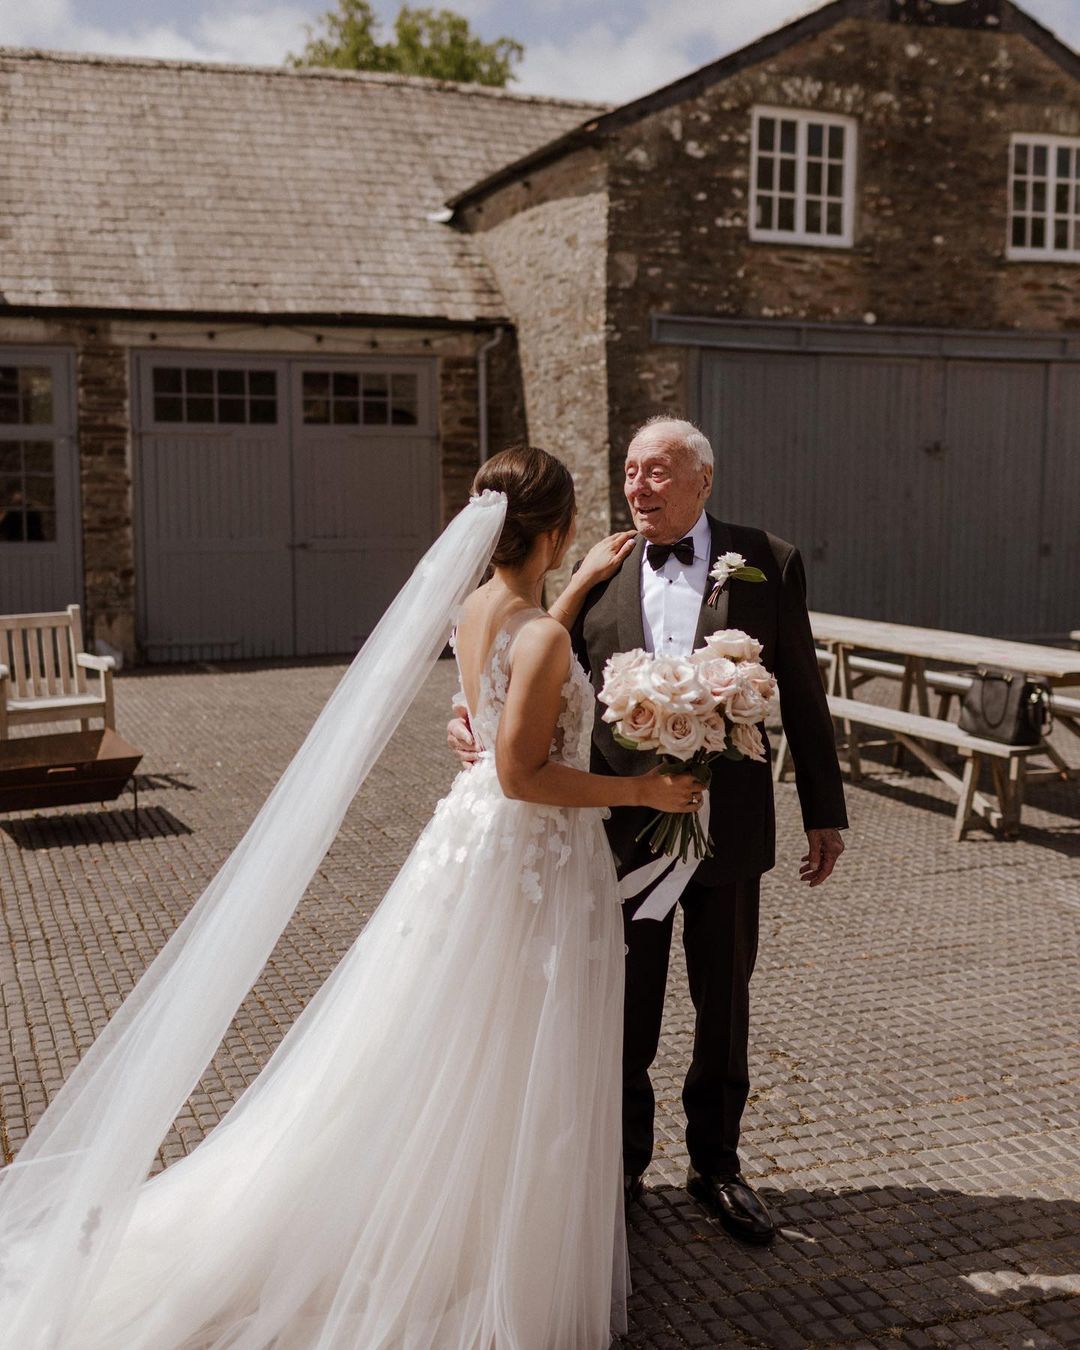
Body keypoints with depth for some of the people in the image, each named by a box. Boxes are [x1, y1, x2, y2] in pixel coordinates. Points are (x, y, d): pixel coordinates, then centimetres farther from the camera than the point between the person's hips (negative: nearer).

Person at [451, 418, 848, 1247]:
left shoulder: (769, 563, -2)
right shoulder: (598, 575, 0)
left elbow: (802, 695, 1)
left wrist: (825, 812, 1)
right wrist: (473, 713, -16)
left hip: (729, 826, 0)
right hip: (624, 827, 0)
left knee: (724, 1005, 15)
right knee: (624, 1010, 14)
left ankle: (716, 1164, 35)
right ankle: (622, 1164, 34)